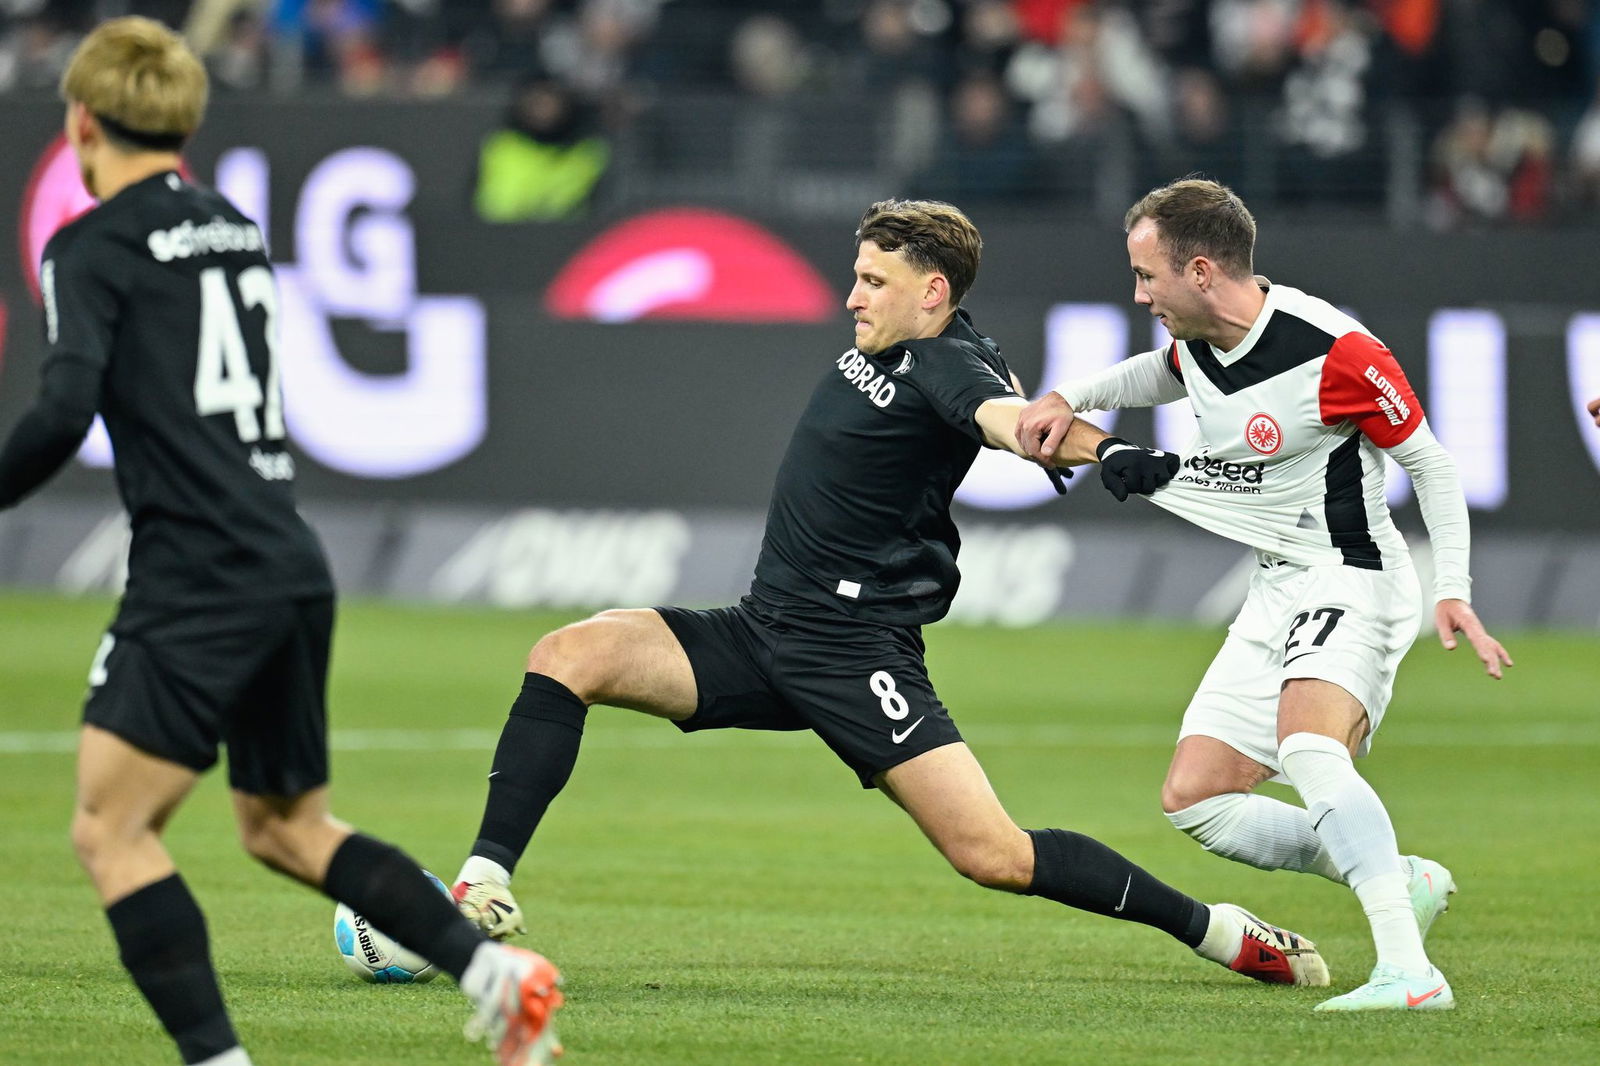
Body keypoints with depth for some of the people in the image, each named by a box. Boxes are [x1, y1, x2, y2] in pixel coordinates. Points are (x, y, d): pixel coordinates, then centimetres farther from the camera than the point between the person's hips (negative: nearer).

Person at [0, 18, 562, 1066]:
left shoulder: (94, 247, -5)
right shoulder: (237, 232, 18)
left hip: (198, 577, -8)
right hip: (296, 566, 8)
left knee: (111, 830, -4)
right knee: (286, 826, 20)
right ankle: (493, 969, 7)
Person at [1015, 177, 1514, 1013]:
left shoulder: (1333, 350, -21)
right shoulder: (1196, 341, 3)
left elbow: (1430, 461, -10)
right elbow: (1156, 376, 29)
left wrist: (1452, 591, -18)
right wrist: (1067, 400, 10)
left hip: (1349, 582, -9)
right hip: (1276, 596, 9)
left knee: (1306, 747, -35)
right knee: (1193, 799, 5)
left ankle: (1409, 973, -41)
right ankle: (1404, 881, 12)